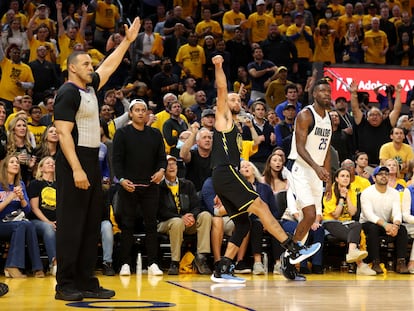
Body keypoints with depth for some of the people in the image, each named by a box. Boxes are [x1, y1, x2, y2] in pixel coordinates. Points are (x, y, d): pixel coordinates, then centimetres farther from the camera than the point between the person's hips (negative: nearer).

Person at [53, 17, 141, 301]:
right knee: (71, 225, -8)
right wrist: (76, 169, -25)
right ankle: (65, 286, -5)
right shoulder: (68, 93, -11)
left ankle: (86, 282, 14)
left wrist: (127, 41, 29)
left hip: (92, 161, 10)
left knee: (92, 225, 10)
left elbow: (109, 66, 31)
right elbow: (64, 133, -18)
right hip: (75, 163, -10)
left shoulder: (90, 87, 14)